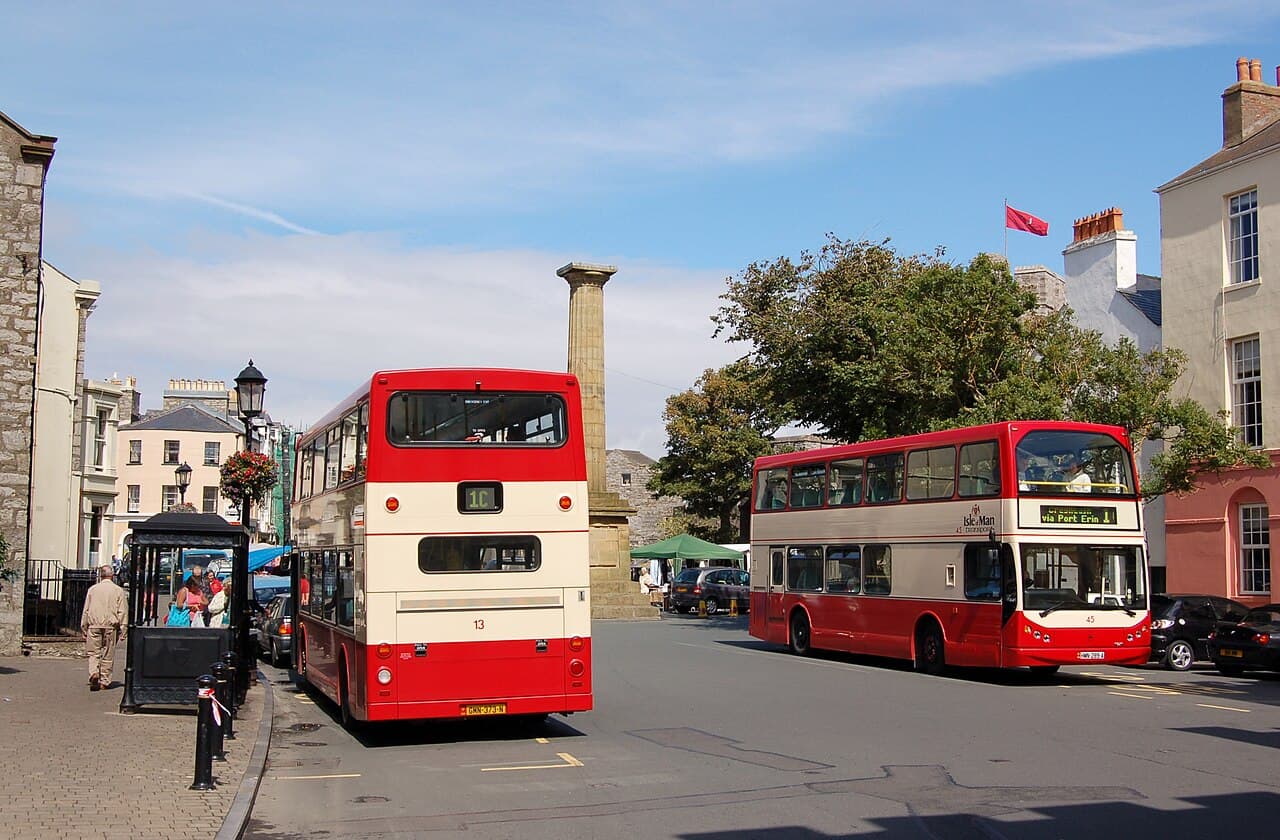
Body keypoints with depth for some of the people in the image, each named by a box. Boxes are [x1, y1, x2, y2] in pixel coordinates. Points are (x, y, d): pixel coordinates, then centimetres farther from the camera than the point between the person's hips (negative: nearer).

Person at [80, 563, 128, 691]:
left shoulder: (92, 589, 5)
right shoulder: (118, 591, 0)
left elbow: (86, 610, 9)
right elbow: (123, 612, -2)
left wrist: (84, 628, 15)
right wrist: (122, 629, 3)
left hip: (94, 625, 1)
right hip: (111, 626, -1)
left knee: (93, 653, 5)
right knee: (108, 655, 6)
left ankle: (94, 673, -18)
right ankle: (105, 681, 8)